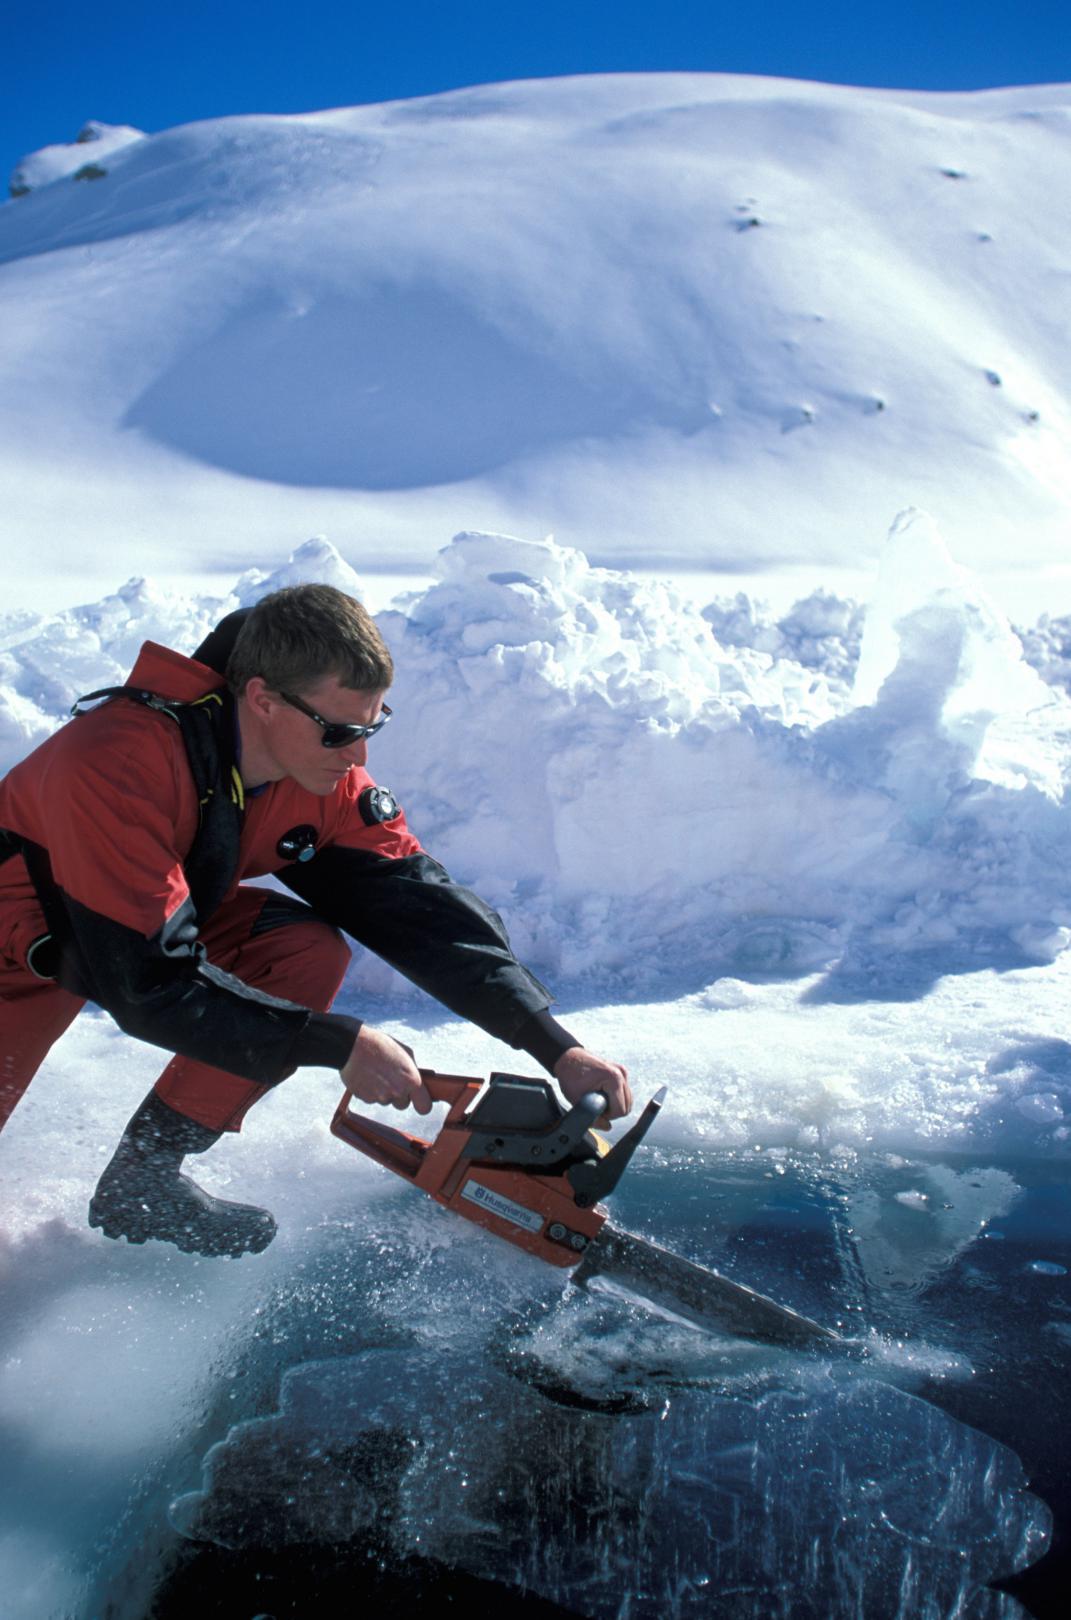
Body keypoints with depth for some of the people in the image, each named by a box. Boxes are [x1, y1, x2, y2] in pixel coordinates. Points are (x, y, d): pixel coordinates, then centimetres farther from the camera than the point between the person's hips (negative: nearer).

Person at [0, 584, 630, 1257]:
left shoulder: (327, 767, -20)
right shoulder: (114, 765, -38)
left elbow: (419, 905, -20)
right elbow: (150, 984, -37)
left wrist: (558, 1049, -25)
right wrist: (341, 1045, -34)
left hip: (158, 921, 5)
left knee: (310, 954, -19)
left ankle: (142, 1179, -6)